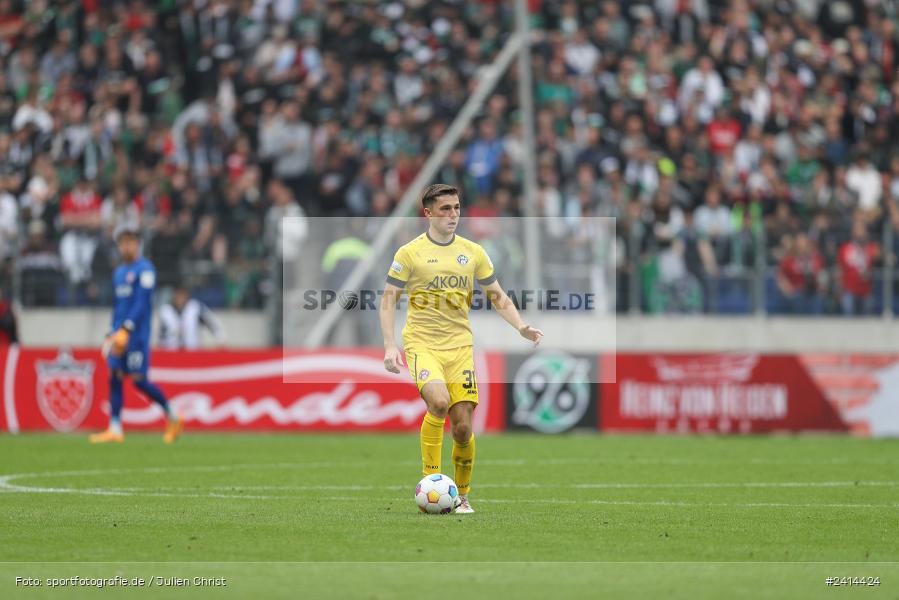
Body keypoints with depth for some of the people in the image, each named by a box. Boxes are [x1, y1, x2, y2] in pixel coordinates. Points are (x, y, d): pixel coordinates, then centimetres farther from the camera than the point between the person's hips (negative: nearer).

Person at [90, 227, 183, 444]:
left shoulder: (144, 269, -8)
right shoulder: (119, 272, 17)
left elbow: (142, 304, -16)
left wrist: (126, 329, -23)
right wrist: (112, 334, 19)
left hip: (137, 334, -8)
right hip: (120, 333, 8)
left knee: (138, 380, -7)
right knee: (114, 377, -1)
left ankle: (172, 416, 10)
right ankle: (115, 429, -2)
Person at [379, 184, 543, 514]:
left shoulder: (473, 252, 9)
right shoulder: (410, 252, -1)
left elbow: (497, 295, 14)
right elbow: (388, 299, 0)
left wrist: (521, 327, -2)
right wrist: (389, 346, -10)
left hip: (459, 345, 3)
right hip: (422, 342, -3)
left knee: (463, 427, -3)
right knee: (438, 401, -30)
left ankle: (462, 495, 17)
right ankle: (430, 478, -17)